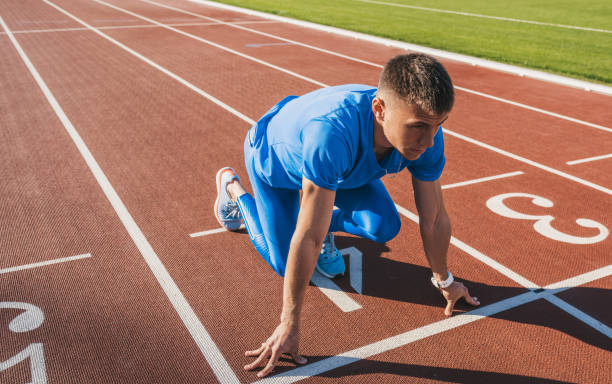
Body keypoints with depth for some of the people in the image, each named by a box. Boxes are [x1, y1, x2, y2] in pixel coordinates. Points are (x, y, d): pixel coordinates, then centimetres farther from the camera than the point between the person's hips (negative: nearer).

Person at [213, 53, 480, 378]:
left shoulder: (427, 135, -32)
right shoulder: (333, 132, -50)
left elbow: (434, 219, -17)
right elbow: (308, 239, -44)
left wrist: (443, 281, -3)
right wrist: (289, 324, -36)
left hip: (344, 165, 4)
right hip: (272, 157, -4)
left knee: (385, 227, -16)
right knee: (285, 264, 5)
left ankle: (328, 221, 17)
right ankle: (232, 187, 27)